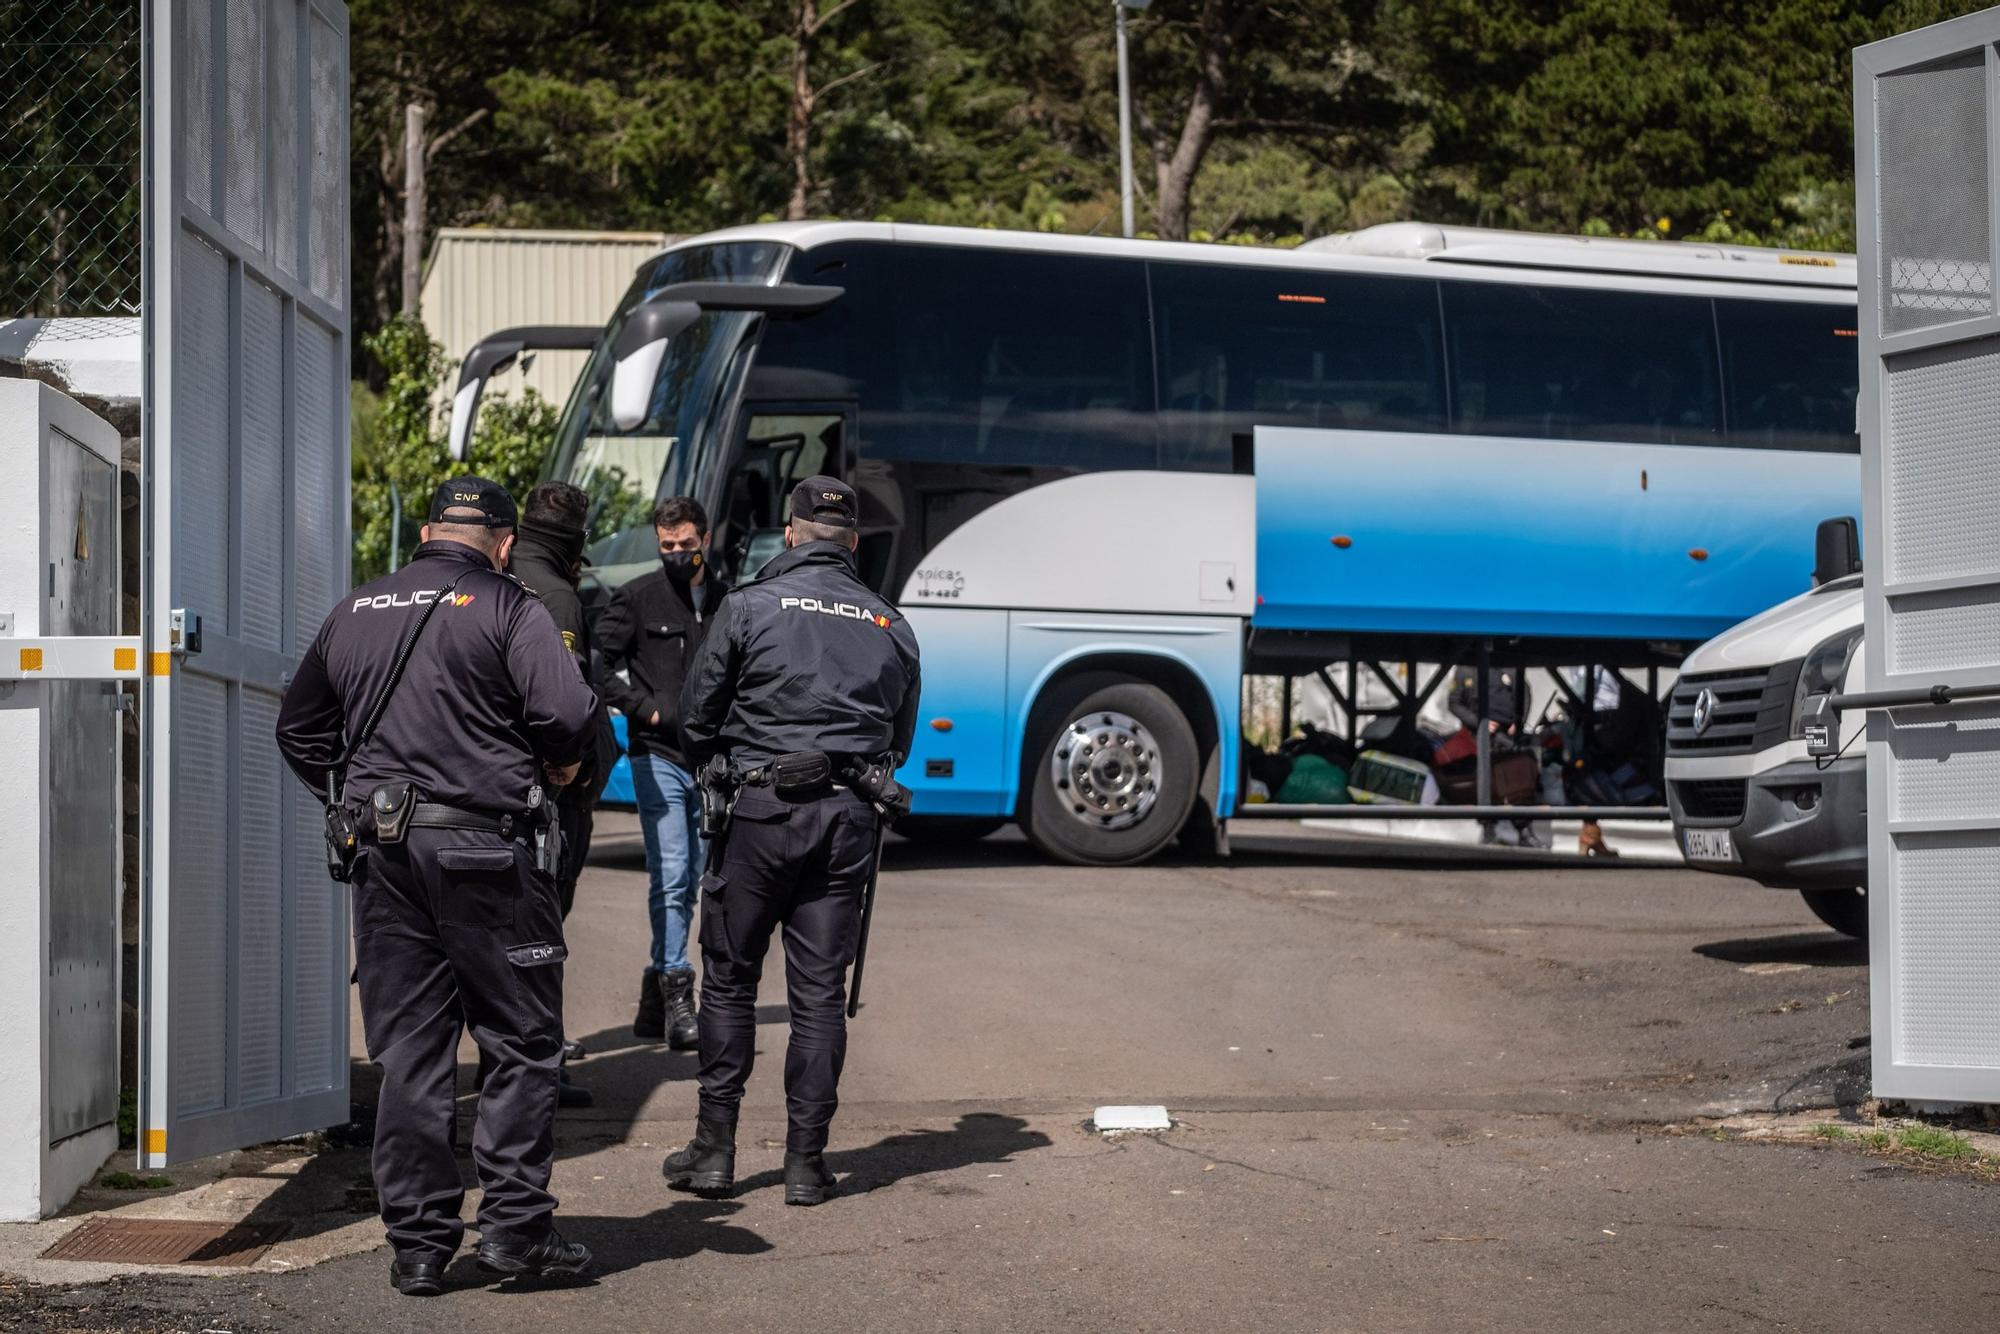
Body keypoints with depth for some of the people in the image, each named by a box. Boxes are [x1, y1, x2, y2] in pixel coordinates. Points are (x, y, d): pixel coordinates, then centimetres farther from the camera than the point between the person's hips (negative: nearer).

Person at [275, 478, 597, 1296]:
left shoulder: (355, 612, 14)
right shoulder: (508, 608, -5)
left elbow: (299, 729, 20)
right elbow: (569, 714, -15)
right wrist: (557, 763, 5)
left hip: (382, 853, 5)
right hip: (482, 848, -5)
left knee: (406, 1052, 8)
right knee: (522, 1043, 5)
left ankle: (417, 1243, 9)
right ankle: (514, 1224, 3)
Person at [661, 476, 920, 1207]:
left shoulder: (750, 606, -1)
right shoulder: (890, 625, 10)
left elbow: (697, 714, 4)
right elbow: (901, 736, 15)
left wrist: (720, 776, 21)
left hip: (760, 812, -3)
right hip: (849, 818, 3)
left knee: (729, 979, 7)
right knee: (821, 989, 5)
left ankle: (715, 1148, 7)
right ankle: (806, 1160, 6)